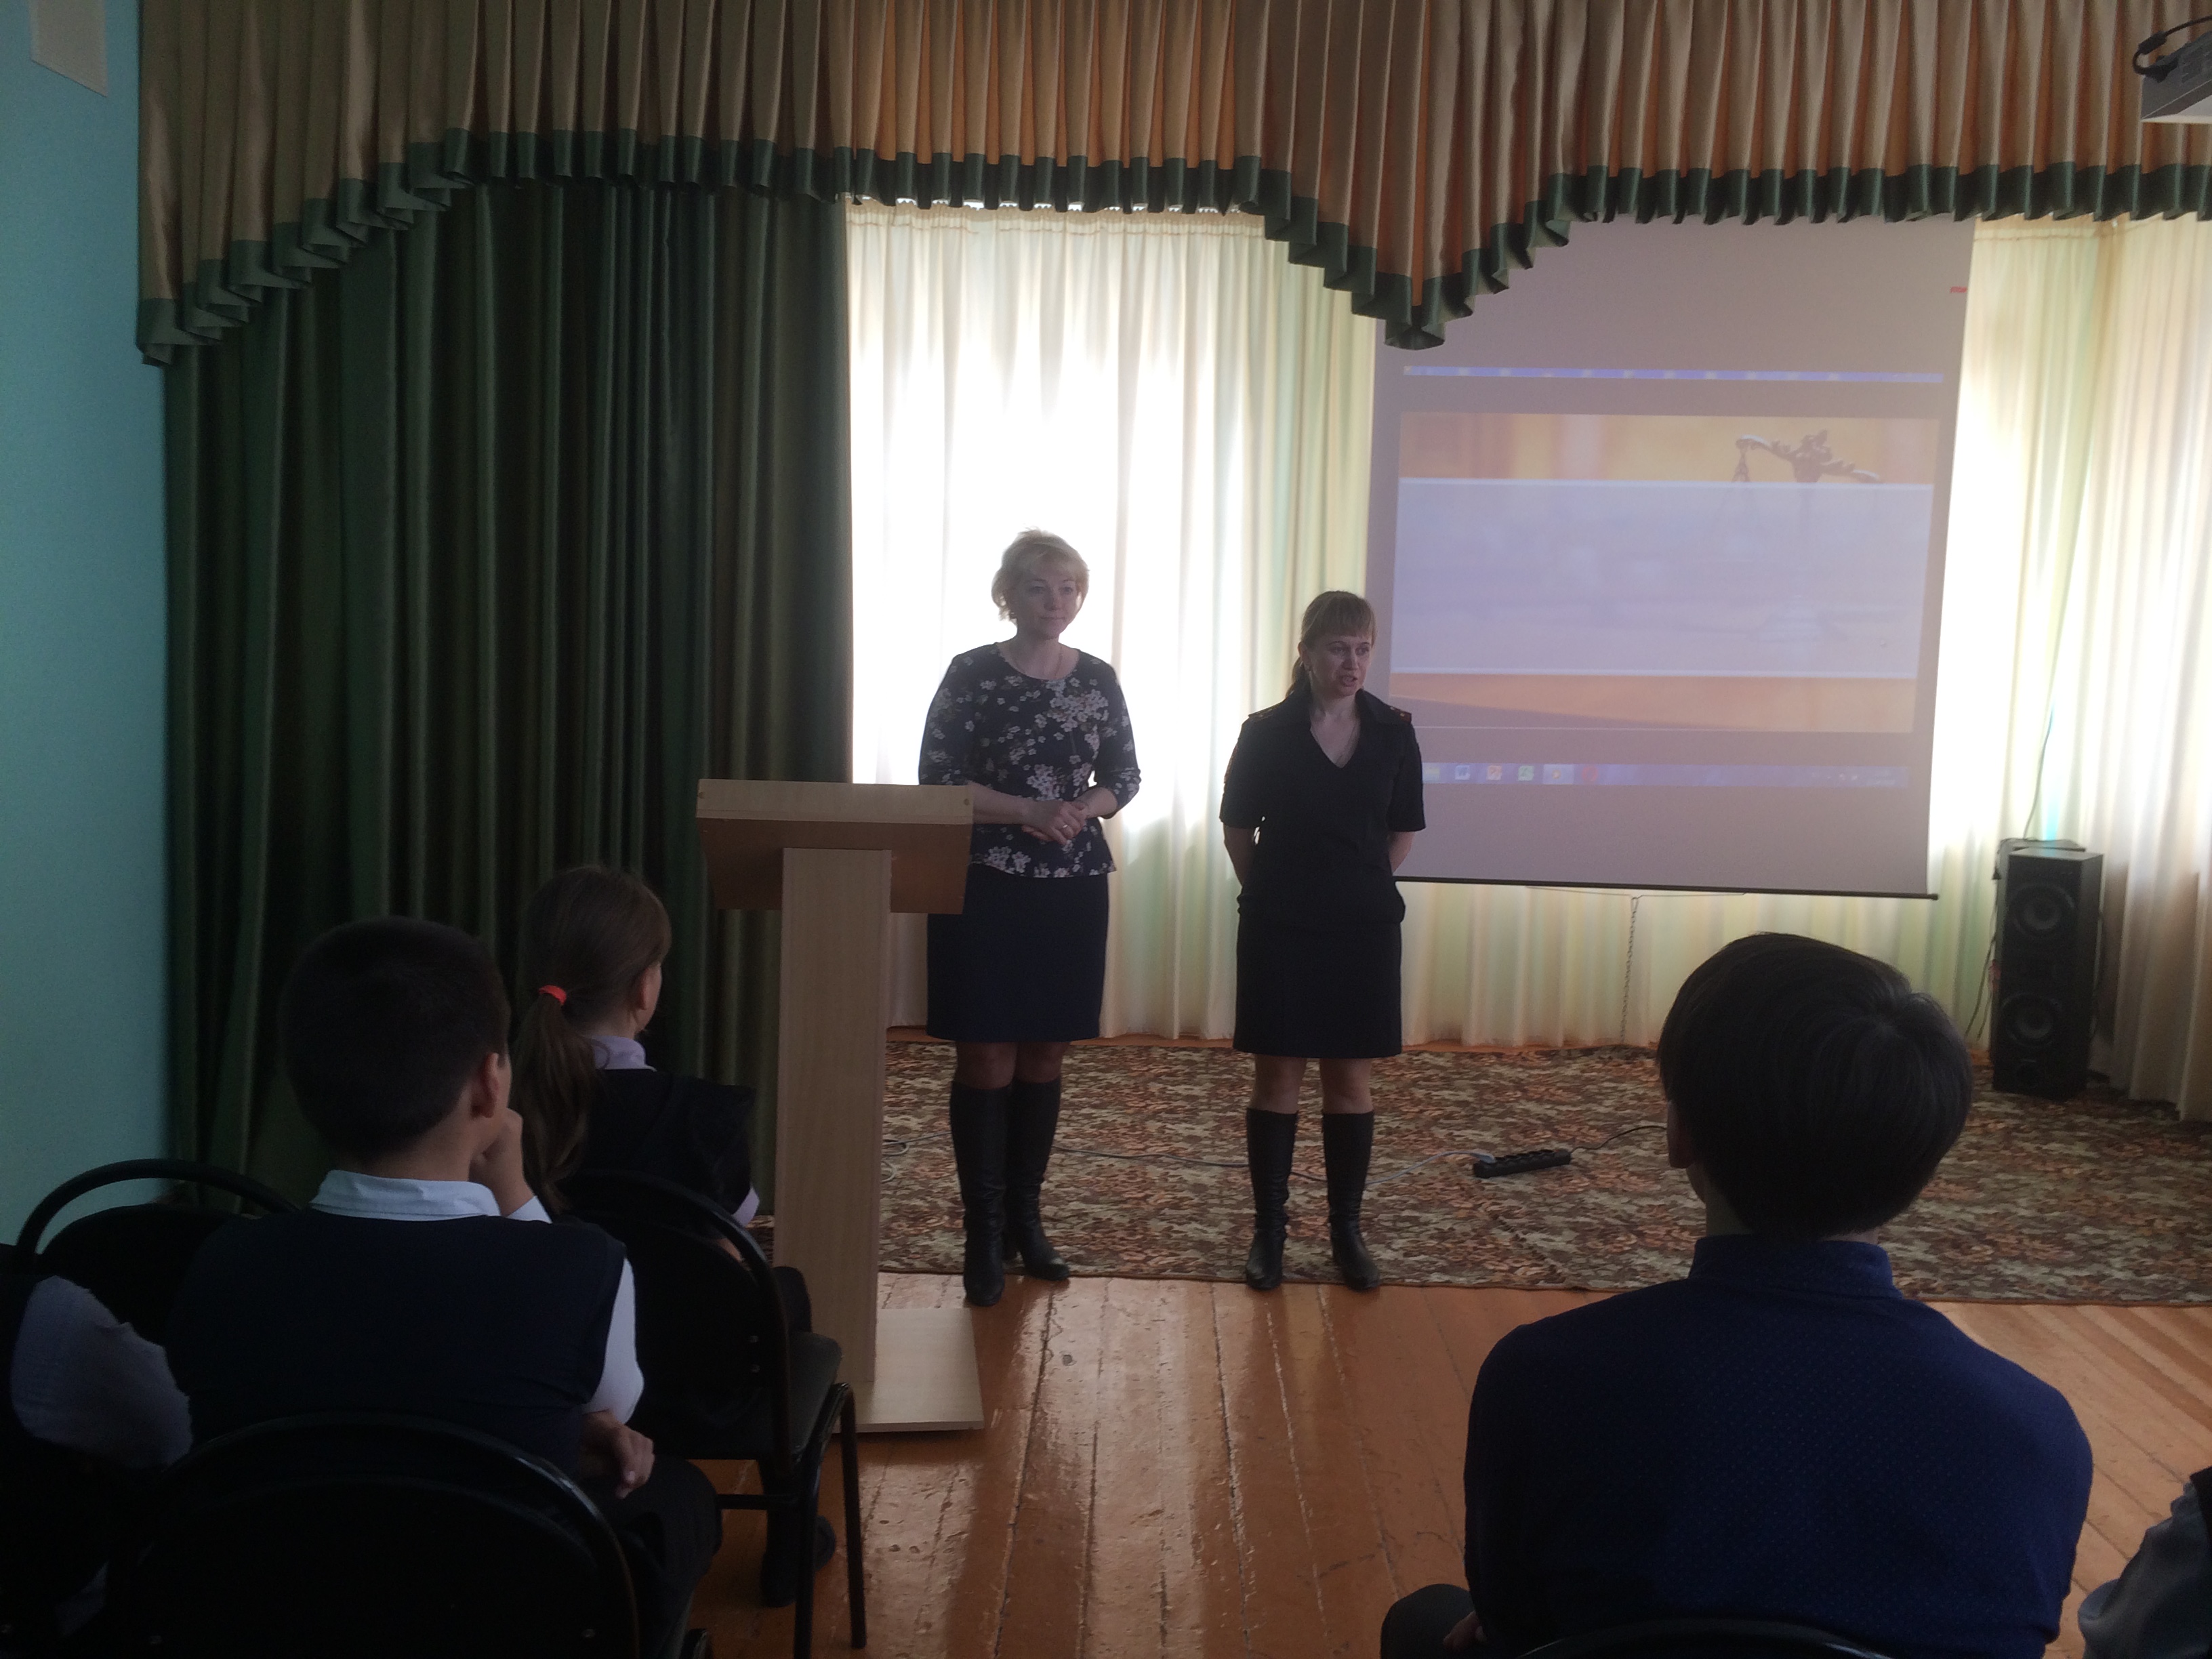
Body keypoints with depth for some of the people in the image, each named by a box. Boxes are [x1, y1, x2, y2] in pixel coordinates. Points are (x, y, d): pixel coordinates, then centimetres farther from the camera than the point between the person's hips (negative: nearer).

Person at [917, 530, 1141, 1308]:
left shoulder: (1098, 679, 7)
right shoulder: (971, 674, -3)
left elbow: (1124, 775, 12)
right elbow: (937, 781, -7)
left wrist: (1084, 808, -10)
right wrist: (1030, 812, -17)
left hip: (1071, 889, 4)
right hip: (985, 886, -3)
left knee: (1044, 1055, 9)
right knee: (986, 1059, -3)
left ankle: (1025, 1219, 22)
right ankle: (983, 1235, 6)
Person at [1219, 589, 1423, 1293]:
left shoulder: (1394, 733, 0)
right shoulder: (1267, 733, -5)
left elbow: (1402, 832, 10)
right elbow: (1238, 829, 4)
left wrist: (1361, 887, 9)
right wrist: (1273, 895, 9)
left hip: (1364, 927, 2)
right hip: (1280, 930, -1)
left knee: (1351, 1080, 7)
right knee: (1277, 1078, 4)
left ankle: (1347, 1233, 20)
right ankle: (1268, 1231, 15)